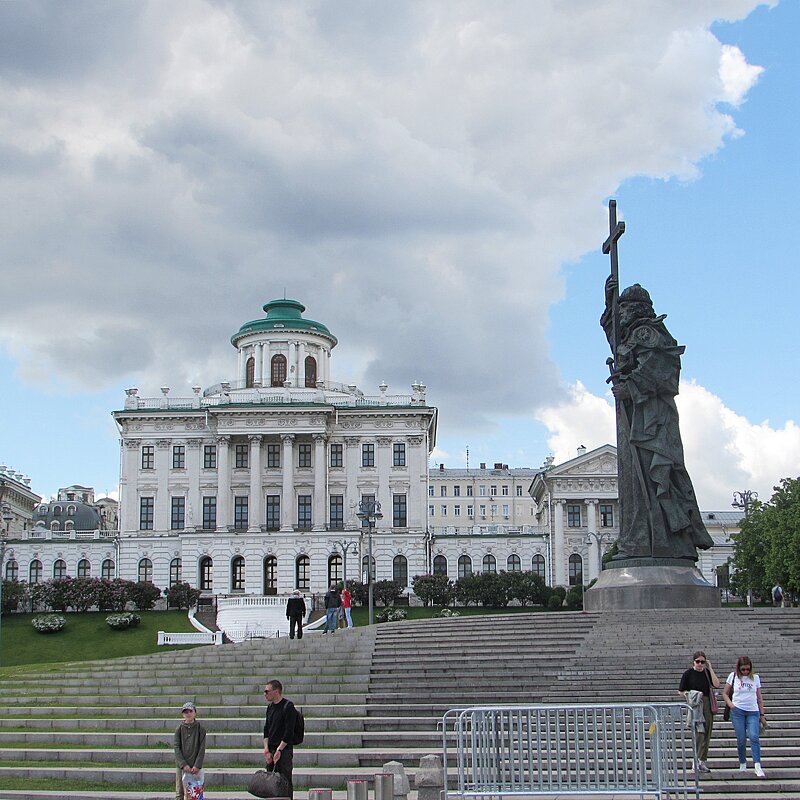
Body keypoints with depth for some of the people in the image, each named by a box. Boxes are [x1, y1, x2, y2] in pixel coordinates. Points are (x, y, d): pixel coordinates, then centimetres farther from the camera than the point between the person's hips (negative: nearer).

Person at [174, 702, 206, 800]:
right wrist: (183, 765, -12)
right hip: (181, 766, 0)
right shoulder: (179, 729, 3)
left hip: (195, 767, 0)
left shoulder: (200, 729, 2)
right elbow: (177, 748, -2)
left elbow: (202, 749, -2)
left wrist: (197, 766, -12)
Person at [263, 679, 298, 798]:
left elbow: (289, 732, -15)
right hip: (271, 750, 7)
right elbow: (266, 729, 14)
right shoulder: (270, 707, 13)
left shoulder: (288, 707, -10)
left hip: (284, 750, -7)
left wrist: (279, 750, -16)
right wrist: (266, 748, 1)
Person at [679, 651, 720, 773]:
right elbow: (681, 691, 5)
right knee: (699, 732, -14)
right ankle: (698, 762, -14)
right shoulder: (688, 673, -1)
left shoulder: (707, 672, 8)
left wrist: (710, 668, -7)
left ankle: (703, 759, 17)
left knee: (707, 733, 7)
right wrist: (689, 694, -15)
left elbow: (716, 685, -8)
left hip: (707, 705, 4)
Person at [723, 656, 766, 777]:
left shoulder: (755, 678, 11)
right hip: (738, 711, 0)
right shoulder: (733, 676, 6)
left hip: (753, 712, 1)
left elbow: (759, 698, 14)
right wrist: (731, 704, -6)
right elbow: (725, 693, 10)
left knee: (754, 737, -16)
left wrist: (762, 715, 11)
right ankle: (742, 765, 14)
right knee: (741, 739, -1)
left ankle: (757, 766, -20)